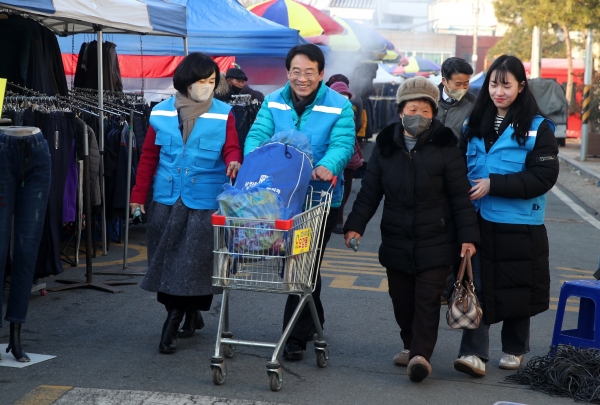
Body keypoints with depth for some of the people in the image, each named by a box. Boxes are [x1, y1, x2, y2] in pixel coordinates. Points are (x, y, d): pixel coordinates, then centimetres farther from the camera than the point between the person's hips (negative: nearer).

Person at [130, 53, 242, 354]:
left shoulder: (223, 114, 0)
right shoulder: (161, 113, 5)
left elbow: (231, 148, -3)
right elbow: (149, 157, 8)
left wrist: (233, 162, -28)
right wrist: (138, 195, 6)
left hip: (204, 201, -3)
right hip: (167, 199, 3)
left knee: (193, 262, -5)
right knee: (165, 259, 6)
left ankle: (173, 323, 3)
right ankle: (190, 316, 21)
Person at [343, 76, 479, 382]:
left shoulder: (445, 146, -4)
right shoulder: (385, 145, 5)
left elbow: (461, 197, -4)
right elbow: (369, 192, 6)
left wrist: (468, 236, -10)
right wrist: (355, 225, -5)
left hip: (435, 241, -4)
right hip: (396, 240, 4)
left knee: (427, 299, -8)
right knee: (401, 300, 10)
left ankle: (421, 355, -10)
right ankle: (412, 345, 28)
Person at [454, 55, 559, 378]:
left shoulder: (537, 127, -5)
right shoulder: (474, 124, 10)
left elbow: (544, 176, -13)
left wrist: (494, 185, -19)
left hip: (518, 225, -3)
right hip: (478, 220, 3)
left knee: (516, 289, 9)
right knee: (476, 287, -3)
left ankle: (514, 349, 26)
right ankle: (474, 353, -3)